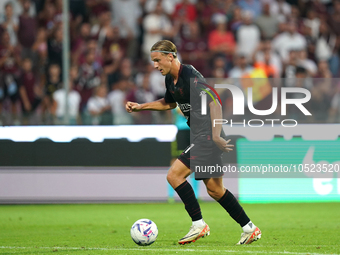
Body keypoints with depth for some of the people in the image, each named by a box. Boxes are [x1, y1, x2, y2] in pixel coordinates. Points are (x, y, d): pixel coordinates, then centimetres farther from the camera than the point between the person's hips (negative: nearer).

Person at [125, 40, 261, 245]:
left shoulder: (190, 76, -19)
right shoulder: (171, 79, 10)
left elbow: (214, 104, -22)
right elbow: (169, 103, 31)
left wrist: (215, 136, -25)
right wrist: (140, 107, 25)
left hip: (208, 136, -10)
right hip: (200, 136, 10)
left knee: (175, 175, -13)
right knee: (214, 189, 12)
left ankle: (199, 225, -6)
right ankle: (250, 229, 19)